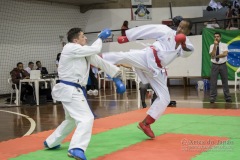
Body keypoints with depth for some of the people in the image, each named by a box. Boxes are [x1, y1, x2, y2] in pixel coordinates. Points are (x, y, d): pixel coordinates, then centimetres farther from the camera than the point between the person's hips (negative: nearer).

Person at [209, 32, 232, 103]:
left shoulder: (224, 45, 1)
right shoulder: (212, 46, 4)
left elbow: (225, 54, -14)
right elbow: (212, 55, -11)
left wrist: (216, 56, -10)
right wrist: (215, 45, -14)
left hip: (223, 65, 0)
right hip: (215, 65, 0)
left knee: (225, 81, 6)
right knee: (213, 82, -3)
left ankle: (228, 97, 13)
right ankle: (212, 97, 2)